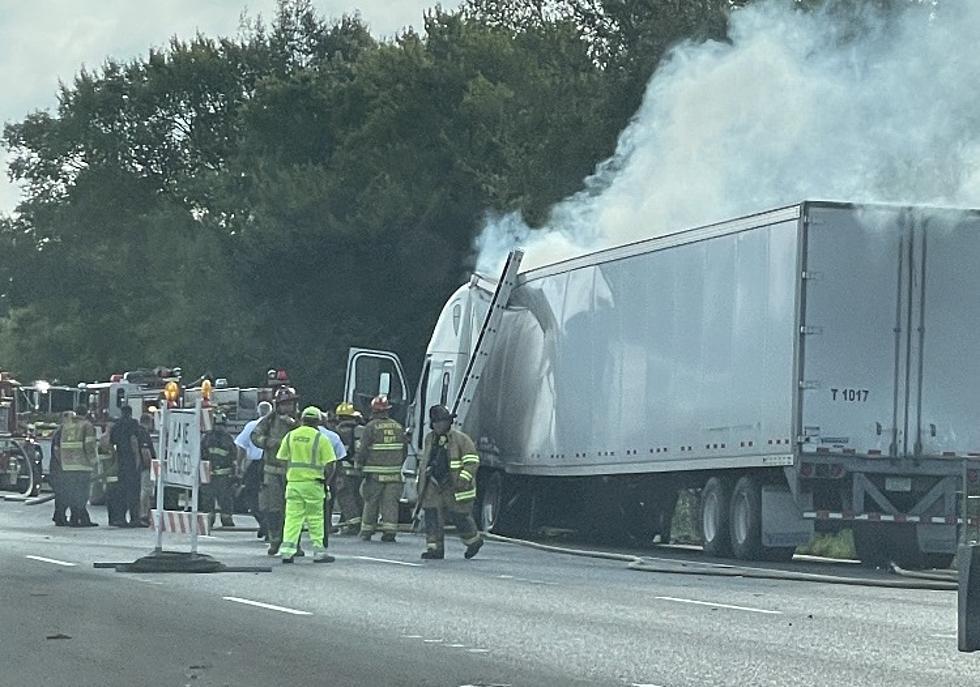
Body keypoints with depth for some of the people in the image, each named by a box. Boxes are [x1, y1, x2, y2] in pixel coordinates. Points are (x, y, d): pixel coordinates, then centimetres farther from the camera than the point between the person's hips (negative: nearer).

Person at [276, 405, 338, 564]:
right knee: (315, 519, 5)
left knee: (292, 517, 3)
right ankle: (319, 551, 8)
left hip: (293, 483, 3)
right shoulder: (320, 439, -5)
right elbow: (330, 465, -6)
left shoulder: (290, 436, 7)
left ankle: (287, 551, -4)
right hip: (312, 484, -3)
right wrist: (325, 480, 9)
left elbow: (281, 460, 9)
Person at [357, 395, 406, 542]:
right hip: (394, 473, 3)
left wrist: (360, 464, 4)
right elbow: (404, 451, 15)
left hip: (375, 474, -3)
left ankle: (367, 531, 12)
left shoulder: (371, 427, -7)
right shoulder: (398, 428, 8)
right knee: (391, 502, 4)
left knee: (371, 503, 6)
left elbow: (363, 451, -9)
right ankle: (390, 531, -2)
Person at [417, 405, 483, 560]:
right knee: (431, 515, -6)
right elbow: (424, 461, 24)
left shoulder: (461, 439, -8)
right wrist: (420, 480, 23)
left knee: (459, 516, 4)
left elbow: (472, 461, -11)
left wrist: (463, 479, -22)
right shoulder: (429, 439, 12)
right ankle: (434, 548, -4)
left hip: (454, 487, -5)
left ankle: (474, 541, 28)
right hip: (434, 485, 5)